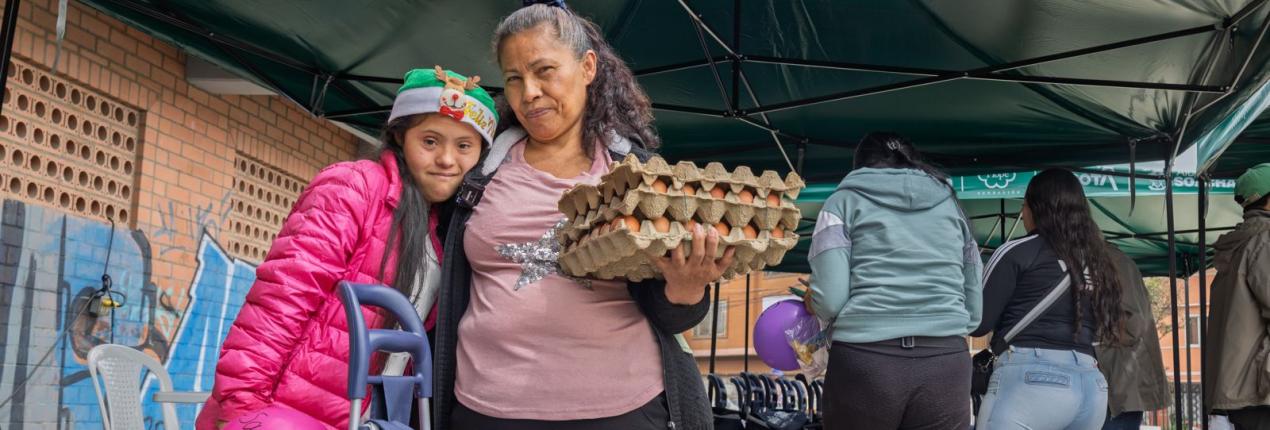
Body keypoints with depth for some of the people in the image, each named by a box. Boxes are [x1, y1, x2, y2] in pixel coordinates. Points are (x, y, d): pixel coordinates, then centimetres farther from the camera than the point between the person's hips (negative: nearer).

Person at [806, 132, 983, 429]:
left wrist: (810, 303, 18)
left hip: (866, 360, -2)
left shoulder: (845, 201, 8)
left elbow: (829, 300, -4)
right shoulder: (950, 203, 18)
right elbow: (975, 310, 14)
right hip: (945, 363, 3)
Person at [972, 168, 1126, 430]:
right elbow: (1105, 328, 19)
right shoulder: (1097, 259, 18)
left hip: (1029, 378, -7)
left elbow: (979, 322, 1)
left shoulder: (1018, 252, 1)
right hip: (1091, 384, 7)